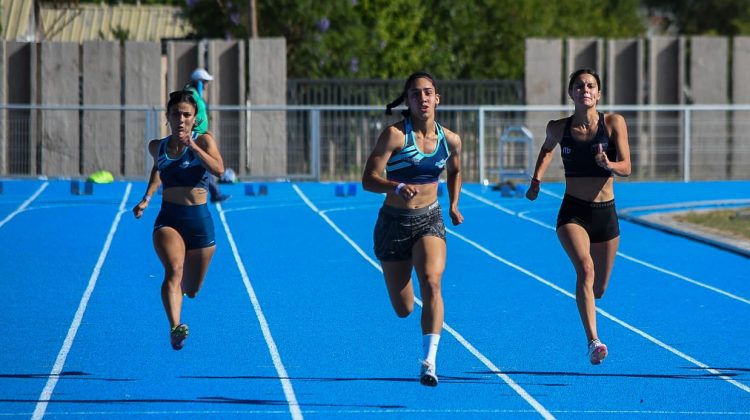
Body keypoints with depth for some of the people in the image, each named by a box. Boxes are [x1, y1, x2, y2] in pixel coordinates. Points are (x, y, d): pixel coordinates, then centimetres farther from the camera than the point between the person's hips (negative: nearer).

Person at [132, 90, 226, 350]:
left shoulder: (204, 141, -3)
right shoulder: (157, 147, 7)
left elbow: (218, 169, -22)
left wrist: (193, 145, -28)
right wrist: (147, 198, 23)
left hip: (200, 221, 0)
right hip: (168, 220, 0)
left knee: (191, 290, 13)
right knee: (174, 271, -30)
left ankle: (180, 287, 52)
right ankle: (175, 328, -47)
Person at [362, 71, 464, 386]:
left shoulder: (450, 140, 0)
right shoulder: (395, 135, -13)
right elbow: (369, 180, -19)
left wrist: (454, 205, 12)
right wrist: (399, 187, -37)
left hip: (429, 221, 2)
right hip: (394, 222, -2)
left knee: (431, 282, -27)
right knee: (403, 310, 7)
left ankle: (429, 362, -30)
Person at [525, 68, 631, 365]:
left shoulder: (613, 123, -5)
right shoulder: (558, 128, -1)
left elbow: (626, 168, -11)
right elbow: (547, 149, 23)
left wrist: (608, 164, -31)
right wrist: (536, 179, 14)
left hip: (605, 213, 1)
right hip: (572, 212, -1)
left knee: (598, 288, 12)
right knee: (585, 268, -27)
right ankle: (593, 341, -35)